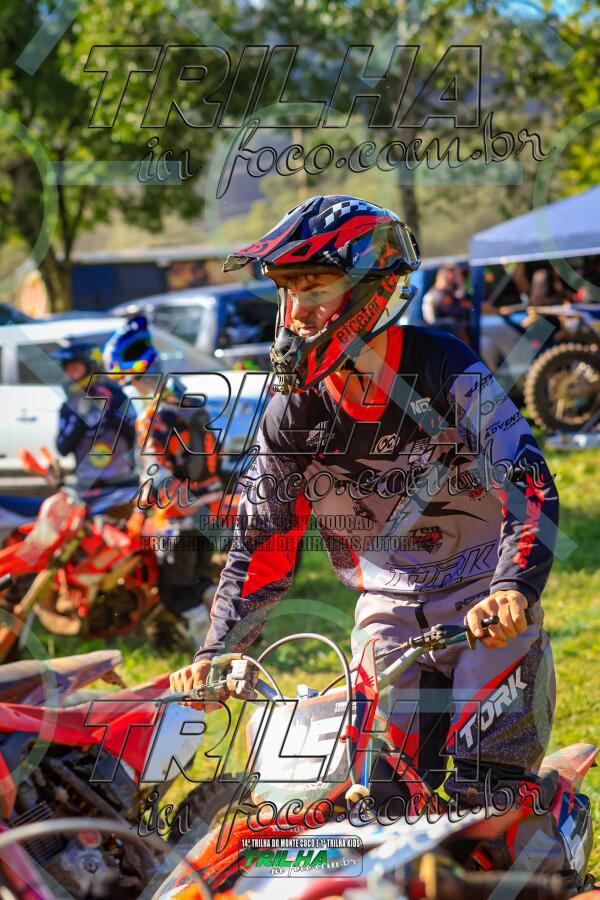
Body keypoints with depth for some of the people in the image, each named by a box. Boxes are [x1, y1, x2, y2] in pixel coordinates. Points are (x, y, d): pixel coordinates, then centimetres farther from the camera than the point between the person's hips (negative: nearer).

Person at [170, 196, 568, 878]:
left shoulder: (447, 373, -15)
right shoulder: (294, 408, -1)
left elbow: (530, 487, -23)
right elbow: (262, 539, 4)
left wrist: (513, 590, -39)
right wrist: (216, 652, -5)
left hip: (489, 600, -4)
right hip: (389, 604, 4)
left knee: (482, 793, -17)